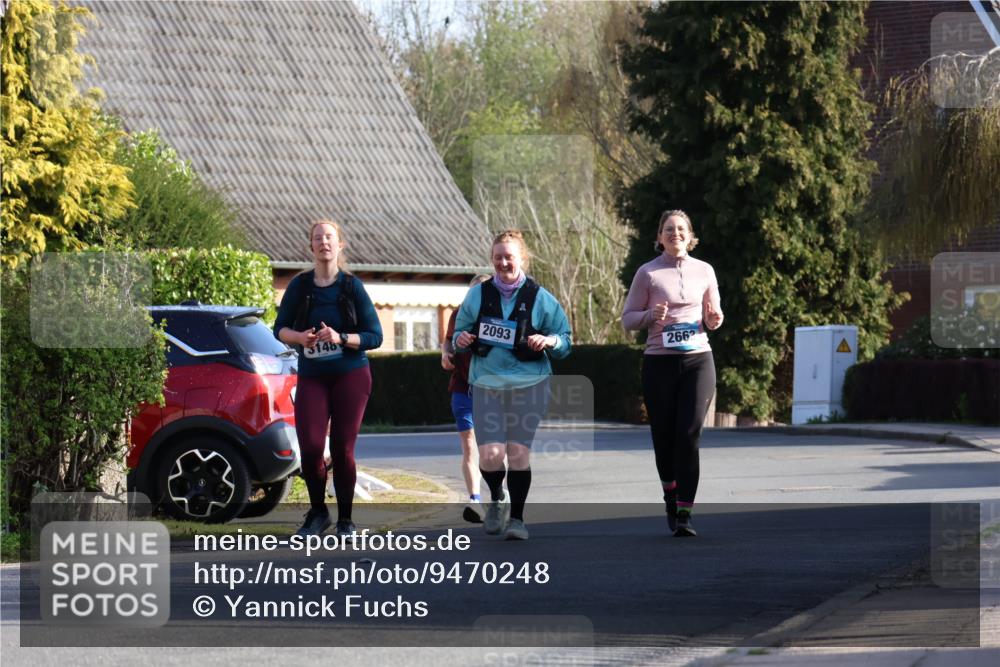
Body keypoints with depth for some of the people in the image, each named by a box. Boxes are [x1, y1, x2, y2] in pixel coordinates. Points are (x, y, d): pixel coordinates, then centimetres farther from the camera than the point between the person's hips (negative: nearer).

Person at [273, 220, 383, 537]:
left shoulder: (352, 286, -2)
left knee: (342, 449, -2)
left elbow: (374, 336, -2)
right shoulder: (300, 285, 2)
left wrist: (341, 338, -19)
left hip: (351, 376, -1)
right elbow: (280, 328, 9)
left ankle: (345, 519, 12)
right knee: (311, 447, -11)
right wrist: (300, 337, -13)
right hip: (312, 377, 1)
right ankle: (317, 512, 11)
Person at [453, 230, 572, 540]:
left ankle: (516, 517, 12)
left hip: (529, 385, -1)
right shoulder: (477, 296, 7)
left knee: (519, 452, -4)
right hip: (487, 385, 1)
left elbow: (566, 339, 6)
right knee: (490, 454, -10)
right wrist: (461, 340, -6)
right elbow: (460, 332, 17)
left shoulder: (539, 297, 2)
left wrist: (549, 341, -16)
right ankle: (497, 499, 21)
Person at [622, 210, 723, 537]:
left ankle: (684, 512, -11)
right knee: (664, 436, 3)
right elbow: (627, 318, 4)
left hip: (698, 359, 1)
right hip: (659, 362, -1)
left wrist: (713, 320, -7)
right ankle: (671, 496, 29)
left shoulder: (704, 271, 8)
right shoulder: (648, 273, 2)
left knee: (689, 434, -11)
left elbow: (713, 317, 17)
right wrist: (651, 315, -16)